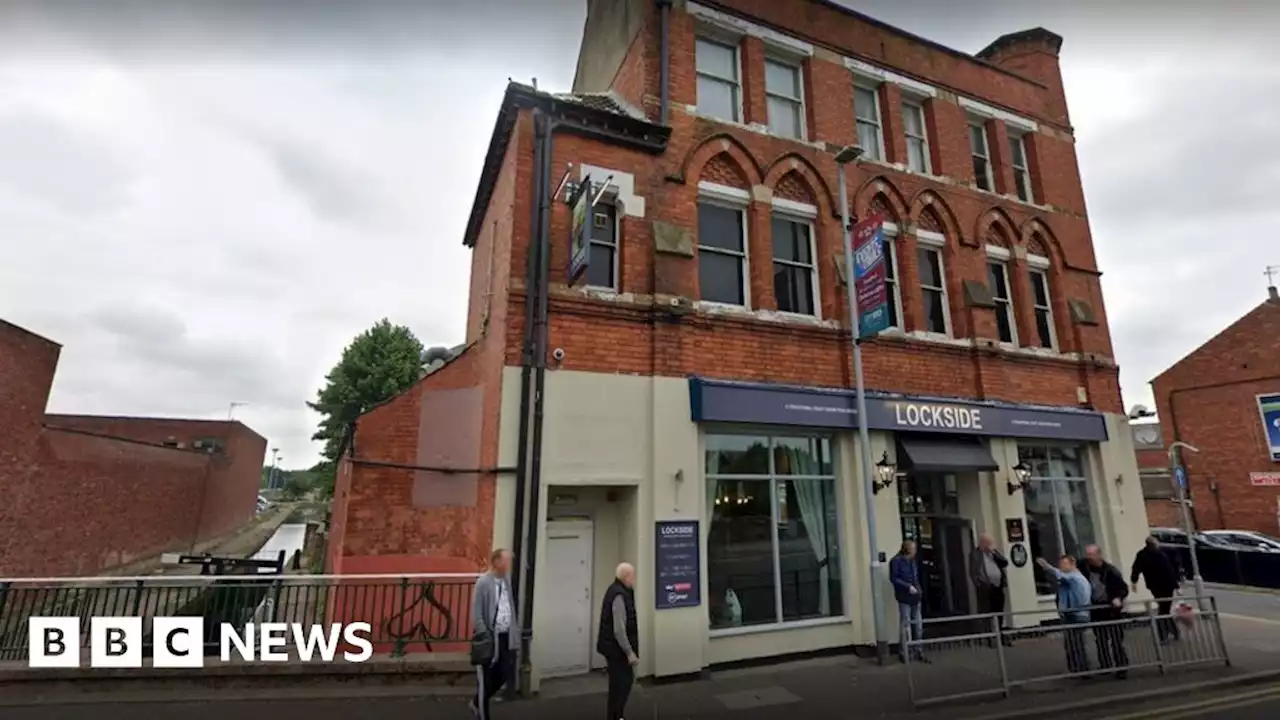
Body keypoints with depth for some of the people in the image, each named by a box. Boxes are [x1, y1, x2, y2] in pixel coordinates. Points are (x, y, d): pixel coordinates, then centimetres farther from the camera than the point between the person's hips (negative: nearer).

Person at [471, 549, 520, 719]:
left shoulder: (507, 581, 5)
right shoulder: (483, 582, -15)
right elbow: (476, 612, -14)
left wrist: (515, 632, 8)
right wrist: (483, 635, -17)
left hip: (505, 636, 6)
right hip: (490, 636, -6)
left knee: (504, 675, 12)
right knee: (485, 678, 8)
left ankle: (477, 703, 36)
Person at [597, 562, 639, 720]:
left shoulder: (617, 591, 8)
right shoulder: (619, 596, -24)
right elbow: (619, 630, -26)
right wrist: (630, 652, -21)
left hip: (614, 647, 10)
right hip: (617, 648, -10)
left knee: (619, 682, 20)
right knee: (621, 683, 1)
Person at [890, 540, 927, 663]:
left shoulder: (912, 560, 12)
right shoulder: (896, 561, -13)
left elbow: (916, 577, 20)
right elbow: (893, 578, -14)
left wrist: (918, 588, 6)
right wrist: (908, 587, -18)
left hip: (915, 596, 7)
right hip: (904, 597, -7)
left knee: (918, 625, 11)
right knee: (906, 626, -3)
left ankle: (918, 651, 23)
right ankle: (904, 653, 7)